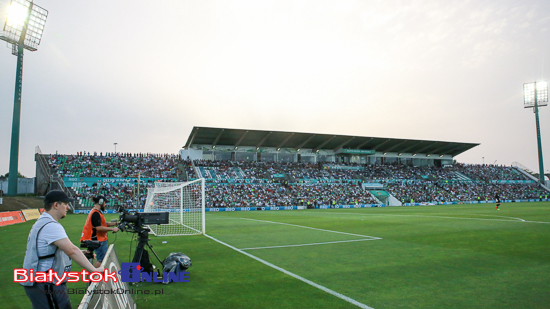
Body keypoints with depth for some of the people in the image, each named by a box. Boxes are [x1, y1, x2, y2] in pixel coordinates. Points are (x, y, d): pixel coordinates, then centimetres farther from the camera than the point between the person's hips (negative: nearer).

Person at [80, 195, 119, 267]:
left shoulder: (97, 212, 14)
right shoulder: (96, 213, -19)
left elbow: (103, 224, 15)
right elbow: (98, 227, -26)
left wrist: (115, 223, 7)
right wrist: (112, 229, -22)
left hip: (101, 239, 11)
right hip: (99, 240, -11)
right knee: (101, 260, -5)